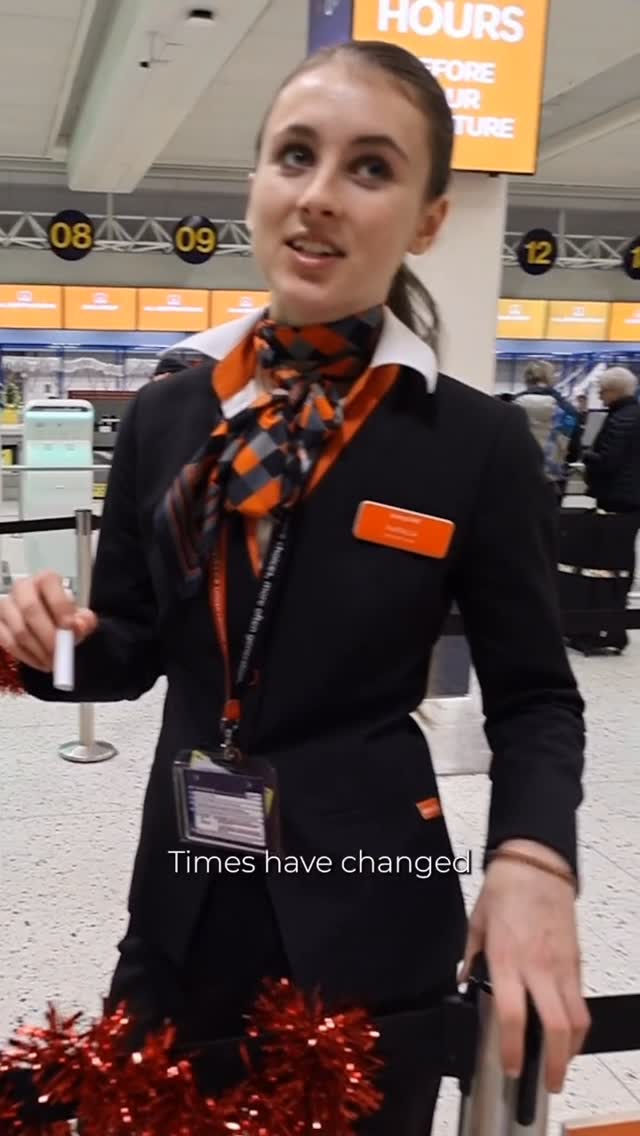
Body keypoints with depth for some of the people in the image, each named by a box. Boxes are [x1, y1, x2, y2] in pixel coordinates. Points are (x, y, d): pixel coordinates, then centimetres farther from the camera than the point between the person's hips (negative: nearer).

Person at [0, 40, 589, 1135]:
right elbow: (135, 646, 7)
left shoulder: (477, 442, -11)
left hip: (370, 916, -2)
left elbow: (534, 696, -4)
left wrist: (531, 859, -21)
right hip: (183, 903, 3)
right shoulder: (166, 416, -2)